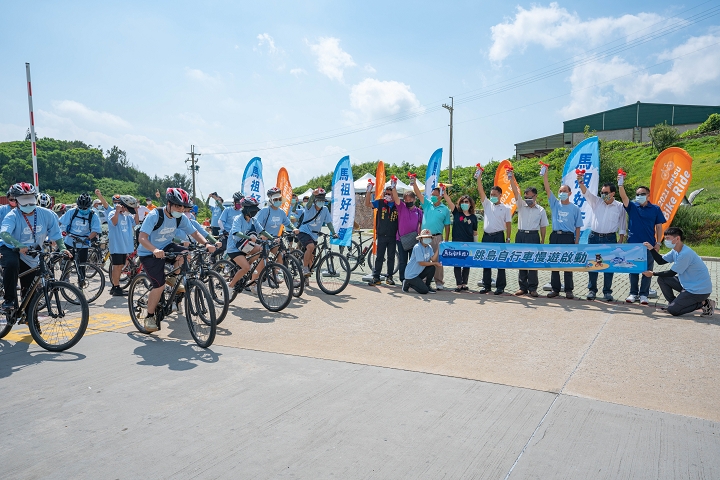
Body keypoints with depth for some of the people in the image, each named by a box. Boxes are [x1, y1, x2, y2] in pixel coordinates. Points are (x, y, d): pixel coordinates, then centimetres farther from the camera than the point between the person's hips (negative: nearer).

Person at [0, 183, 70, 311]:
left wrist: (62, 248, -23)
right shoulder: (12, 216, -21)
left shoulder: (46, 214, -12)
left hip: (31, 257, 4)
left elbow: (56, 234, -6)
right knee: (12, 263, -39)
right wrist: (19, 245, -56)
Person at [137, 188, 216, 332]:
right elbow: (142, 238, -34)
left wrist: (206, 244, -25)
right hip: (149, 253, -5)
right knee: (160, 285, -16)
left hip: (166, 247, 5)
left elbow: (194, 232, -6)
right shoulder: (154, 216, -26)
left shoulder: (181, 218, -9)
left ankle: (171, 278, 4)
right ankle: (150, 317, 6)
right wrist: (155, 250, -53)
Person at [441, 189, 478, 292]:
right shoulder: (456, 213, 2)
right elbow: (449, 202, -11)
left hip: (469, 244, 1)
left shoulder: (473, 217, 4)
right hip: (456, 243, -1)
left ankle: (464, 283, 18)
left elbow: (475, 232, 9)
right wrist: (444, 193, -26)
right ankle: (459, 284, 8)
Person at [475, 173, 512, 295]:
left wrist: (508, 239, -4)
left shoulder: (505, 208, 3)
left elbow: (508, 224, 2)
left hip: (499, 236, -3)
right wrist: (479, 177, -6)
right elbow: (480, 191, 2)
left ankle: (500, 287, 7)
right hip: (486, 236, 4)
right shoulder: (487, 204, 10)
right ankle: (486, 286, 16)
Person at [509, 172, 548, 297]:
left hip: (533, 236, -2)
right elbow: (516, 192, -5)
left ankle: (532, 288, 5)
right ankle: (522, 287, 12)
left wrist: (542, 241, 2)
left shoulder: (541, 210, 5)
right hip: (520, 235, 2)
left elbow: (543, 226, 6)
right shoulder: (521, 205, 8)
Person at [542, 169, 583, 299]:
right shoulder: (555, 204, 9)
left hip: (568, 237, -3)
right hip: (555, 236, 3)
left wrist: (576, 243, -5)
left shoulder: (575, 208, 3)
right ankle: (555, 289, 14)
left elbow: (578, 227, 3)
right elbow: (547, 189, -2)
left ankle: (569, 290, 7)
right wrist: (545, 175, -14)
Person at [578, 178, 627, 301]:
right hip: (594, 237, 2)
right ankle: (592, 290, 16)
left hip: (610, 239, -1)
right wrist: (581, 182, -30)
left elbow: (622, 226, 5)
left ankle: (607, 292, 13)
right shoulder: (596, 202, 5)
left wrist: (621, 242, -1)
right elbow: (586, 193, -11)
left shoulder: (620, 207, 2)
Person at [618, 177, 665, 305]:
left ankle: (643, 295, 13)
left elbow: (659, 227, 5)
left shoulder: (655, 209, 4)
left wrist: (658, 243, -2)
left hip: (649, 245, 0)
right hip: (633, 244, 1)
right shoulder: (632, 207, 3)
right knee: (633, 270, 7)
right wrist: (620, 184, -32)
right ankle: (633, 293, 18)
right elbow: (623, 197, -15)